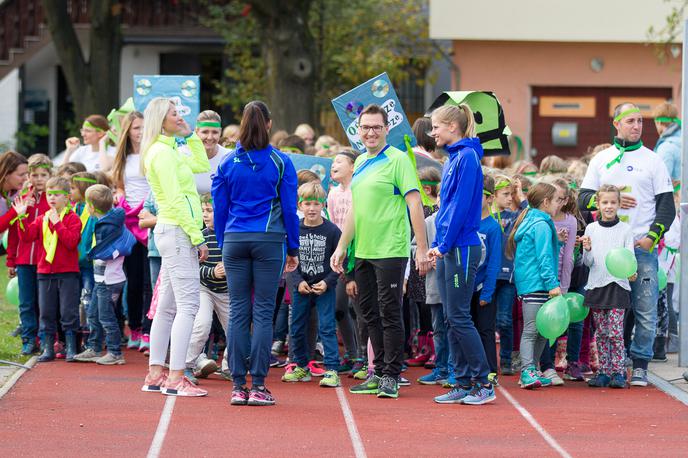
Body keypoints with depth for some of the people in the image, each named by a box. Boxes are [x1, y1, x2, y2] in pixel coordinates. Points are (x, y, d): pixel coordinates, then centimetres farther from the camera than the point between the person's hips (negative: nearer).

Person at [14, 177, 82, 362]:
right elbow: (26, 237, 0)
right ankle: (47, 348, 13)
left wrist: (57, 223, -20)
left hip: (67, 273, -5)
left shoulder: (72, 218, -5)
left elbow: (71, 241, -20)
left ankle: (71, 348, 4)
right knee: (46, 313, 7)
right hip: (45, 272, 5)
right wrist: (21, 217, -10)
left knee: (68, 312, -3)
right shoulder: (42, 219, 10)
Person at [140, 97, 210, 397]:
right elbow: (176, 199, -18)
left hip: (171, 233, 10)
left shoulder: (169, 151, 17)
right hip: (178, 232, -10)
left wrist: (189, 135, 20)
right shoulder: (162, 152, -13)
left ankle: (155, 375, 14)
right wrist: (197, 237, -18)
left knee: (167, 306, 11)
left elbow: (202, 165, 27)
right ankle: (176, 378, -16)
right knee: (187, 305, -13)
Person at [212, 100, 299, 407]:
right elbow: (289, 208, 0)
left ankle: (238, 386, 2)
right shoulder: (280, 162, -1)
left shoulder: (228, 163, 4)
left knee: (238, 312, 4)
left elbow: (220, 208, 7)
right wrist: (292, 249, 8)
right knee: (263, 313, -1)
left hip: (235, 242, 2)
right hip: (269, 241, -2)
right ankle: (258, 386, -4)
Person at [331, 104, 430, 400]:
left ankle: (391, 377, 2)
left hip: (390, 251, -8)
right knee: (371, 314, 11)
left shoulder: (397, 160, -8)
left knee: (390, 314, -4)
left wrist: (422, 248, -18)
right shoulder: (360, 162, 16)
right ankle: (378, 374, 18)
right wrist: (342, 247, 19)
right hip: (363, 252, 8)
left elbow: (414, 203, -13)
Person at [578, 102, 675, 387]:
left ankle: (639, 366, 2)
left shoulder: (652, 160, 9)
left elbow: (666, 205, 5)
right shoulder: (601, 160, 13)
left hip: (643, 247, -1)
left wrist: (652, 237, -9)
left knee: (645, 310, -6)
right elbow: (583, 199, 11)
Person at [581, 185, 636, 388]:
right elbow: (588, 263, 5)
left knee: (615, 331, -9)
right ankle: (604, 371, 11)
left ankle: (619, 372, -3)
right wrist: (587, 250, -16)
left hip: (617, 285, -3)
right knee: (601, 333, 5)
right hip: (596, 285, 3)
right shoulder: (591, 229, 6)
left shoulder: (625, 229, 2)